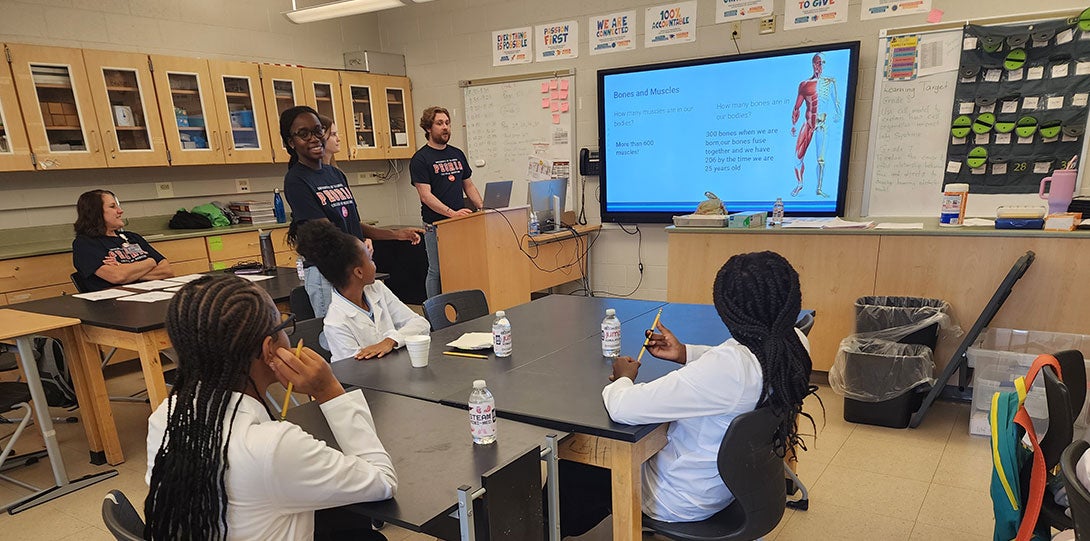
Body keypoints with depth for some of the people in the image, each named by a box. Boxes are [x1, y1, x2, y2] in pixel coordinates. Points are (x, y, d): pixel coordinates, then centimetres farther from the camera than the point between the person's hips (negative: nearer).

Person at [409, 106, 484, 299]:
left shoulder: (458, 154, 14)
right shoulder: (420, 158, -5)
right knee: (436, 271, 1)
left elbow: (468, 185, 19)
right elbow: (425, 195, -13)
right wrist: (452, 213, -24)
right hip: (435, 225, -5)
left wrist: (483, 208, 3)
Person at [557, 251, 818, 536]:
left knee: (571, 469, 13)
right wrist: (684, 353, 1)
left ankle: (559, 529, 43)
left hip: (684, 501, -8)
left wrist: (622, 379, -14)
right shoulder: (796, 343, -14)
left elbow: (622, 408, -38)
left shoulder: (727, 368, -40)